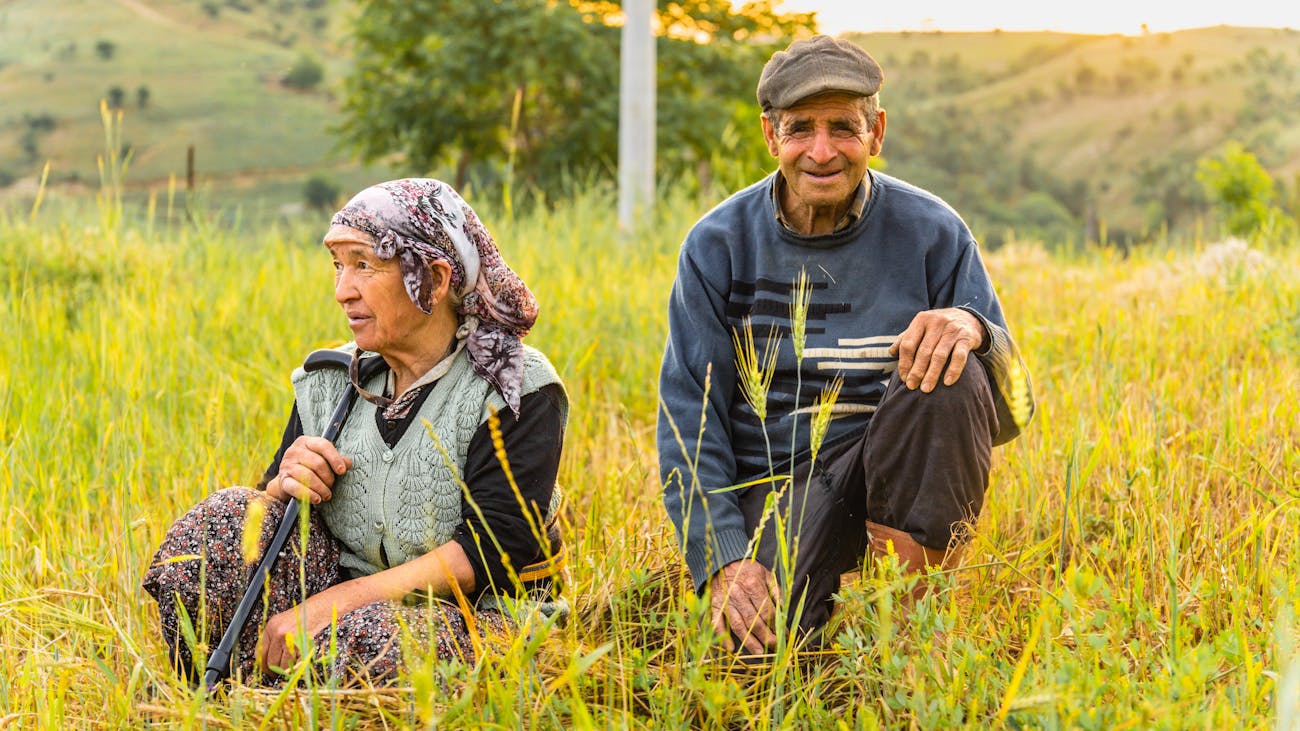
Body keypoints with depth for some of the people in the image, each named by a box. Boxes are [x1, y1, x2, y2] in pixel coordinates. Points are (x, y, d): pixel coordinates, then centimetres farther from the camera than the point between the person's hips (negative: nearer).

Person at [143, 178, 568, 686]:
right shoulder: (330, 383, 8)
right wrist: (283, 486, -14)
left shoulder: (518, 391, -11)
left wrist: (337, 601, -26)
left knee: (360, 638, -38)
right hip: (356, 603, 6)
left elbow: (492, 550, -21)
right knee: (231, 514, -15)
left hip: (476, 621, -6)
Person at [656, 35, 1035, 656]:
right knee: (759, 641, -29)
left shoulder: (931, 232, -1)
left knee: (948, 373, -29)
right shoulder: (717, 244, -1)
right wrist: (722, 559, -16)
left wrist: (974, 329, -27)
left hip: (904, 474, 1)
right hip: (773, 480, -1)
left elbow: (1011, 408, -3)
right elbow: (687, 416, -2)